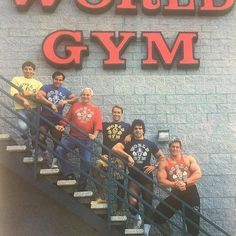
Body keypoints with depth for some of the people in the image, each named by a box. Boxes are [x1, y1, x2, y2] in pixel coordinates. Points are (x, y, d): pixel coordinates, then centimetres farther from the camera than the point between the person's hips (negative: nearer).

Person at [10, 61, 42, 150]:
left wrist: (31, 94, -13)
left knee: (35, 130, 2)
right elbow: (14, 93, -3)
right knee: (23, 127, -26)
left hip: (35, 109, 2)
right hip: (21, 109, -2)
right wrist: (24, 100, -18)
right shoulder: (16, 79, 11)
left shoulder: (38, 83, 17)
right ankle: (26, 138, 7)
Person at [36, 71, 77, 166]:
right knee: (40, 137, -11)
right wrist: (51, 104, -21)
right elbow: (38, 96, -16)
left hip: (57, 120, 3)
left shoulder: (65, 91, 11)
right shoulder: (46, 87, 0)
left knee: (57, 140, 7)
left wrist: (66, 101, -14)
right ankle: (45, 152, 20)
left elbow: (75, 98, 4)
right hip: (45, 118, -2)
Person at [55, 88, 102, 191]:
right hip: (72, 136, 2)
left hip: (87, 139, -1)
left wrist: (94, 135, -18)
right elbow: (67, 118, 8)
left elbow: (98, 124, -3)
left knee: (86, 161, 1)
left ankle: (82, 185, 17)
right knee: (59, 150, -15)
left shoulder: (96, 109, 8)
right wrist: (61, 126, -9)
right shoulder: (75, 105, 13)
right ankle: (68, 173, -2)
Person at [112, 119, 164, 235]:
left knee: (148, 203, 4)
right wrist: (128, 156, -24)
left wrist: (154, 166, -2)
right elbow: (115, 148, -15)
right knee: (132, 202, -18)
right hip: (133, 178, -2)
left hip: (147, 178, 2)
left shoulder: (150, 144, 9)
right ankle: (136, 218, 14)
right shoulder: (128, 143, 2)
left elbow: (161, 156, 15)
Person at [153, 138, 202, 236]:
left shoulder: (189, 159, 4)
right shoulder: (164, 163, 0)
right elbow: (161, 179, -9)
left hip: (191, 193, 0)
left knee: (193, 222, 6)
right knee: (158, 216, -6)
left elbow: (198, 174, -7)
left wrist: (185, 182, -21)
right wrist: (174, 184, -26)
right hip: (175, 194, 0)